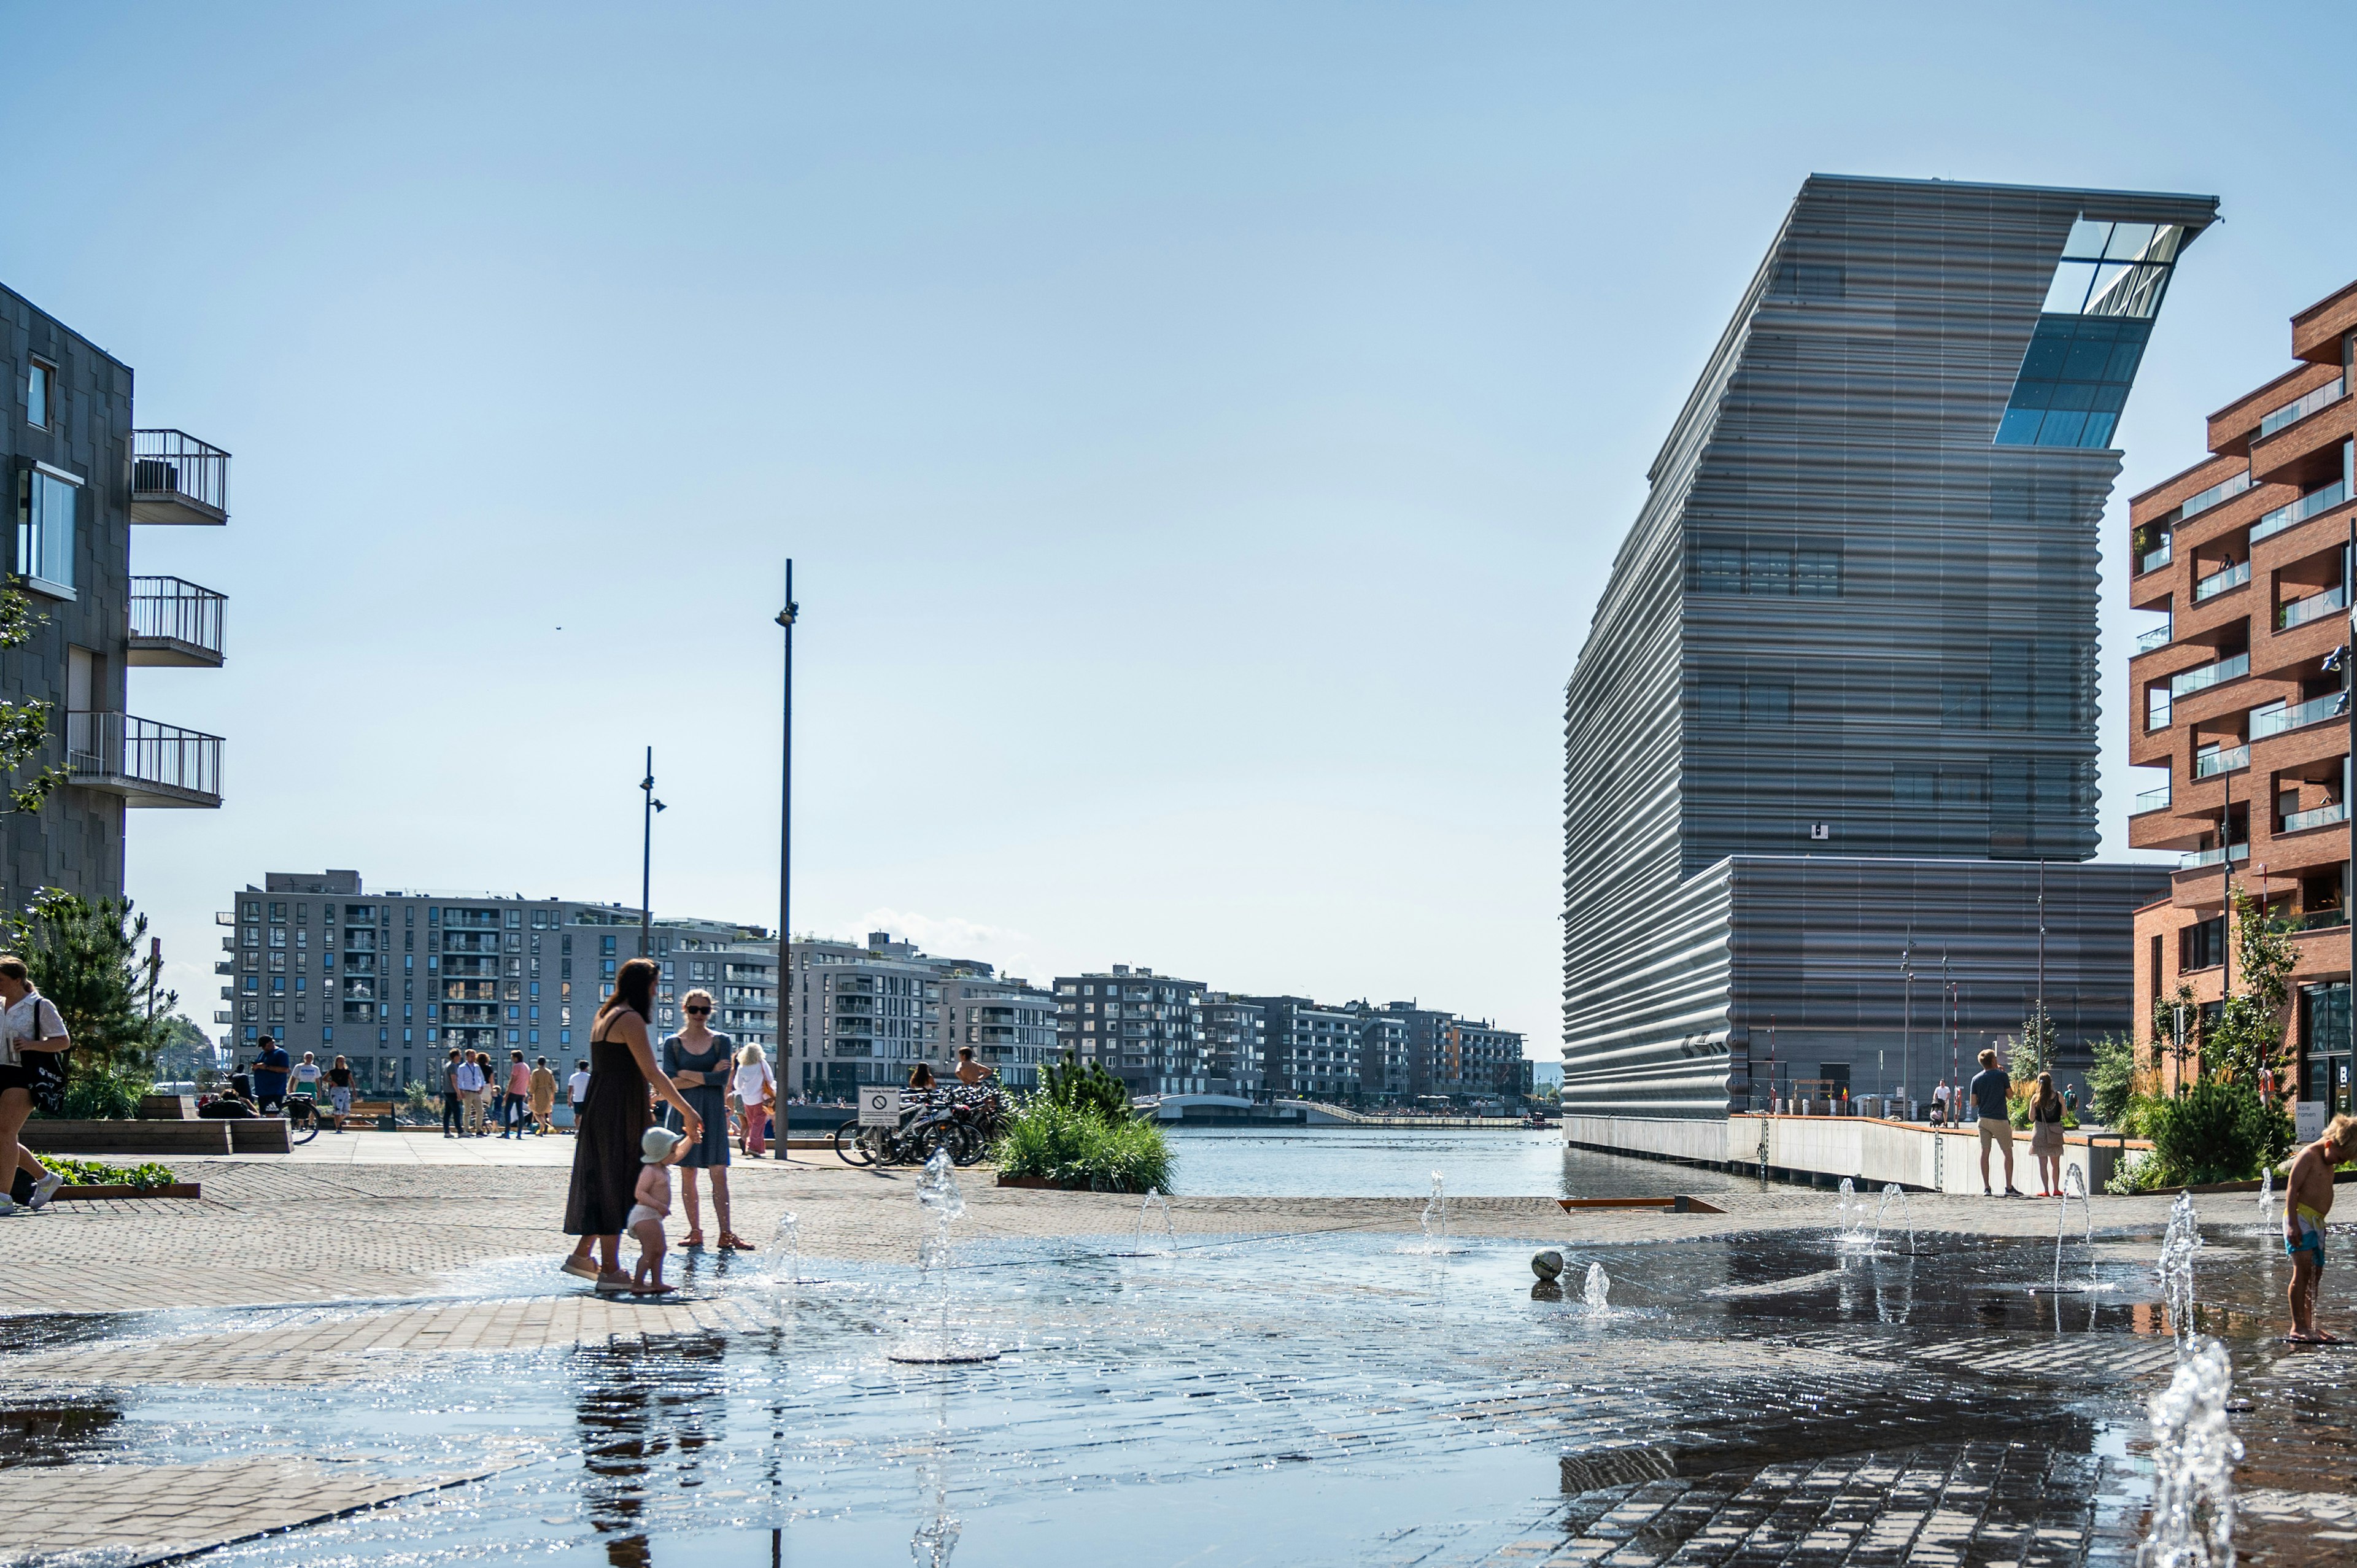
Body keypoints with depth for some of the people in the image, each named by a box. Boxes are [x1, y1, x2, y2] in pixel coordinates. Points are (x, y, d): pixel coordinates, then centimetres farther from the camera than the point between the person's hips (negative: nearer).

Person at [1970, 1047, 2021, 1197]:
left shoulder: (1976, 1079, 3)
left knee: (1984, 1152, 5)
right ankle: (2009, 1188, 4)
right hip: (2000, 1120, -3)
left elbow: (1973, 1103, 2)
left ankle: (1986, 1188, 1)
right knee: (2008, 1153, 7)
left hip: (1983, 1119, 3)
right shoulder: (2001, 1075, -7)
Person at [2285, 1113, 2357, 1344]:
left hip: (2317, 1221, 10)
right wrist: (2293, 1224, -22)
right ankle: (2298, 1327, -19)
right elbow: (2292, 1189, -15)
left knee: (2316, 1273, 9)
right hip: (2301, 1217, -10)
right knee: (2303, 1269, -15)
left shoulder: (2327, 1162, 20)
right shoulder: (2308, 1156, -9)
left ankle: (2309, 1325, 15)